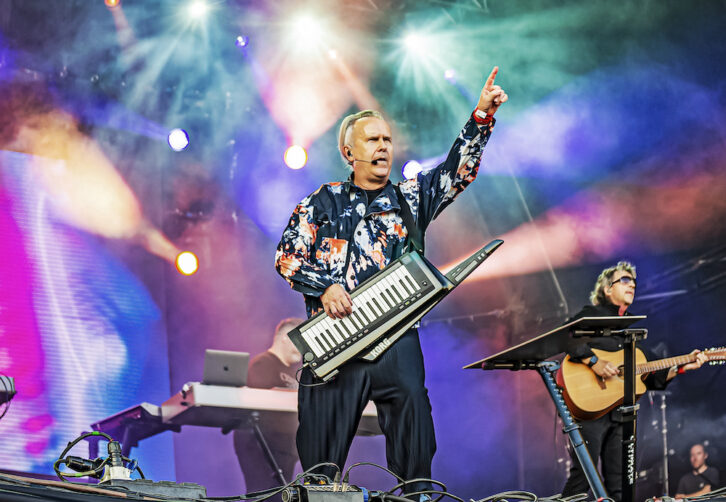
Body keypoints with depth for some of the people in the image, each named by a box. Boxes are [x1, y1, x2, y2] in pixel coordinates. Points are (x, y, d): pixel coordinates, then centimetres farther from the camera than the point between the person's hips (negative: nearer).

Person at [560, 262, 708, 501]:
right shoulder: (592, 315, 3)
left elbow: (649, 378, 23)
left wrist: (682, 367, 14)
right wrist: (593, 362, -22)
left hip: (619, 413, 7)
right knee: (583, 476, -13)